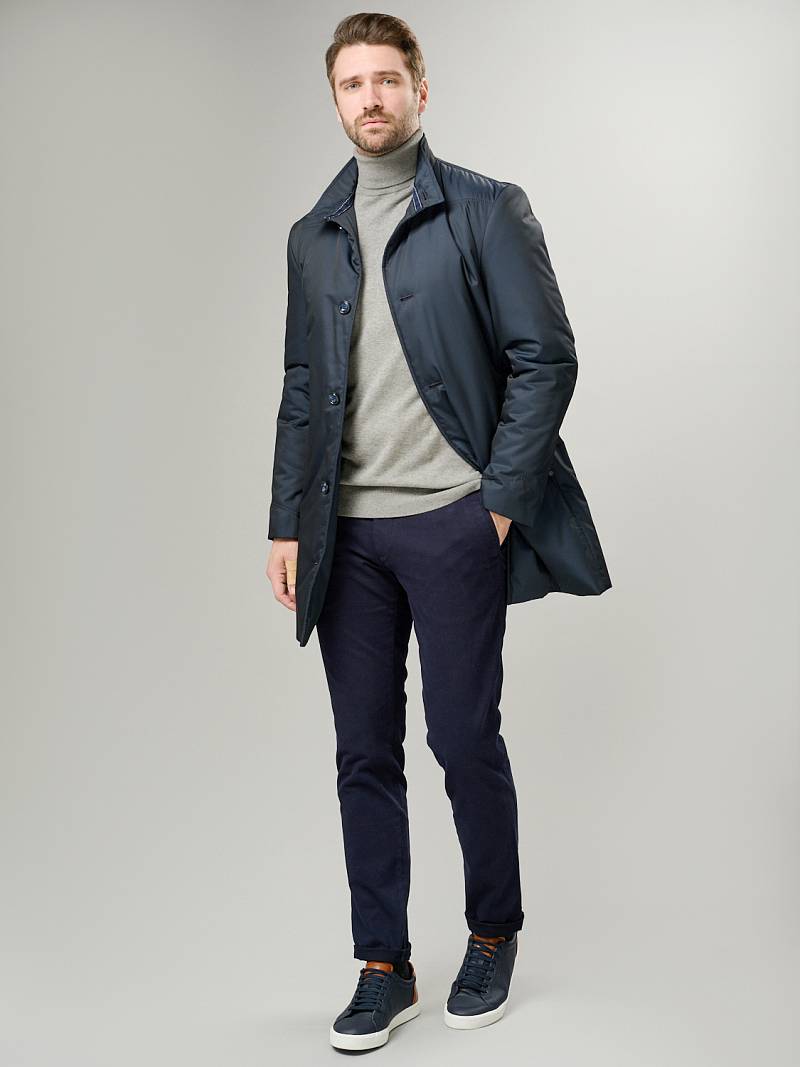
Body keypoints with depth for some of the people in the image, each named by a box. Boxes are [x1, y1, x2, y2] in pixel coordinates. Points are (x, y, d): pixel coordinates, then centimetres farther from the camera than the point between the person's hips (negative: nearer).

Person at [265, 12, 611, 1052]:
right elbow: (303, 389, 15)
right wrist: (288, 524, 8)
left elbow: (546, 358, -3)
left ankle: (494, 935, 25)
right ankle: (384, 967, 18)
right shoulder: (314, 236, 15)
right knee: (365, 753, 6)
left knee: (466, 741, 2)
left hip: (454, 523, -4)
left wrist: (500, 501, -9)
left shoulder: (486, 211, 1)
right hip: (349, 532, 4)